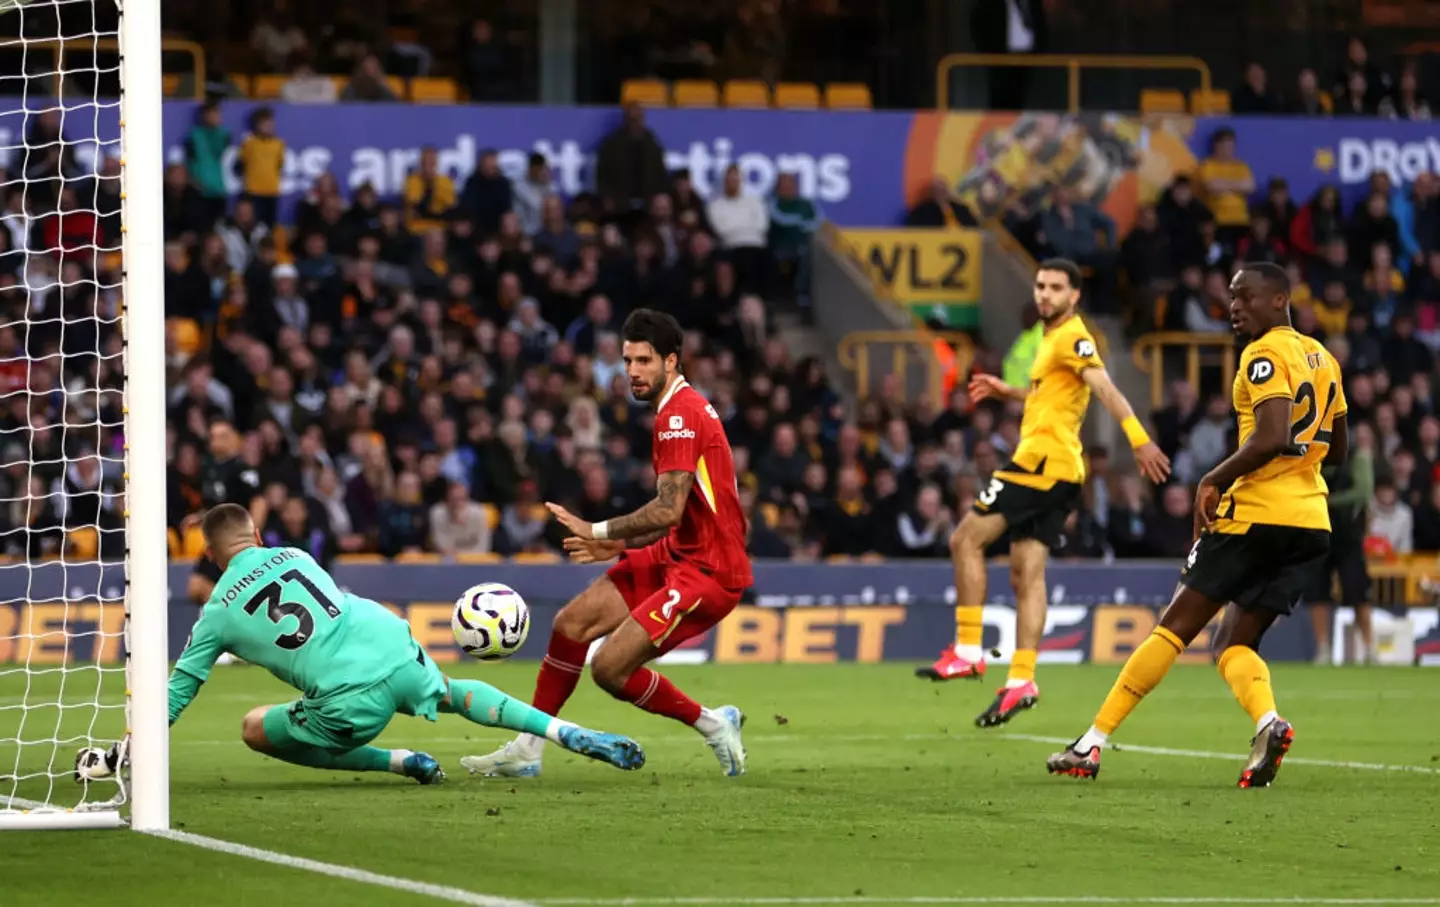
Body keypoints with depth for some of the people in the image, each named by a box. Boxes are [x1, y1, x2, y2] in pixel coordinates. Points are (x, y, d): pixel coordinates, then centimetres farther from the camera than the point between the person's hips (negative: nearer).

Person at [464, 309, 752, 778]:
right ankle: (528, 750, 14)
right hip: (676, 556, 10)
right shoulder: (681, 410, 15)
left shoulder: (680, 415, -17)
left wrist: (598, 531, -17)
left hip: (707, 570, -10)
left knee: (609, 667, -14)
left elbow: (668, 510, -25)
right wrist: (620, 546, 13)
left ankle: (711, 724, 5)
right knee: (572, 623, 7)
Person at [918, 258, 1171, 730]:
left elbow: (1105, 388, -23)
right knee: (1026, 572, 5)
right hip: (1057, 470, 10)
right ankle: (1021, 680, 0)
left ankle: (967, 651, -11)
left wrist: (1139, 440, -33)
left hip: (1044, 461, -10)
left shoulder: (1072, 337, -10)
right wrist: (1010, 392, 29)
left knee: (967, 538, -8)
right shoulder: (1052, 339, 20)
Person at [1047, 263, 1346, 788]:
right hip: (1313, 523, 8)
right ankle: (1269, 723, -21)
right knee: (1234, 645, 10)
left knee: (1176, 627, -1)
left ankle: (1091, 746, 1)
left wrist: (1215, 480, -13)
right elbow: (1337, 452, 26)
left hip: (1256, 513, -8)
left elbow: (1274, 437, -22)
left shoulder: (1266, 355, -8)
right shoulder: (1322, 359, 19)